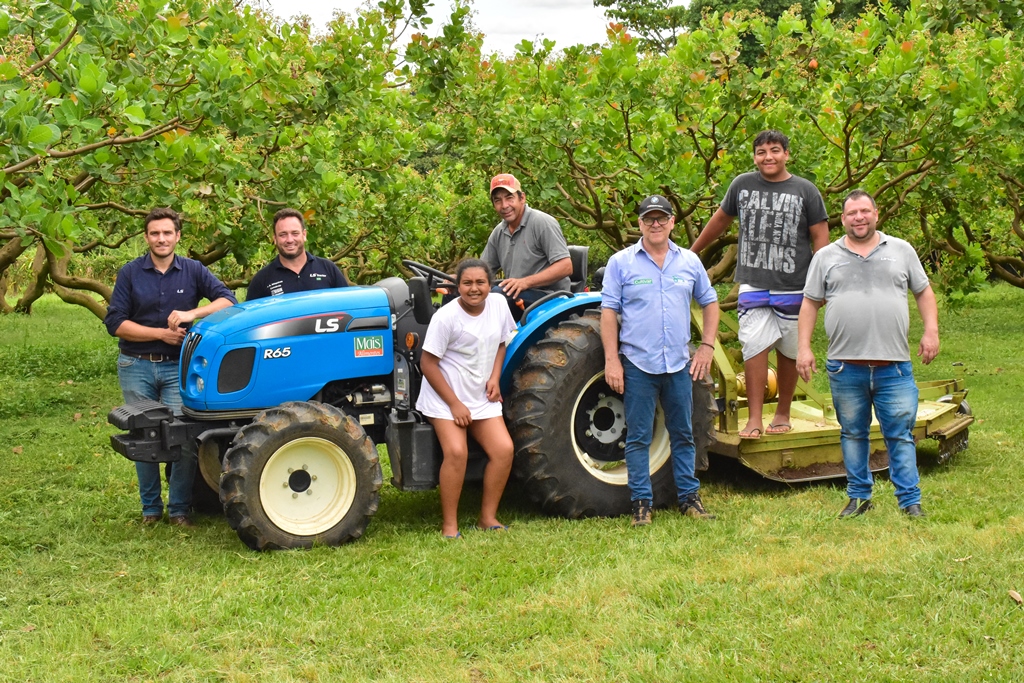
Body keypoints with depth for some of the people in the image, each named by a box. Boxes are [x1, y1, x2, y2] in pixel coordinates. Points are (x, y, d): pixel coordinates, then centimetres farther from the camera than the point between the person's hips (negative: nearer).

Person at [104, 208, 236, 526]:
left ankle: (180, 509, 4)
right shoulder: (130, 273, 1)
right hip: (137, 366, 0)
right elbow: (115, 323, -4)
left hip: (177, 367, 0)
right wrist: (162, 334, -12)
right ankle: (150, 508, 18)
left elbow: (227, 299, -6)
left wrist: (192, 313, -22)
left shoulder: (193, 270, 3)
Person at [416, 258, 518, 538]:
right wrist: (455, 404, -16)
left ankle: (488, 517, 5)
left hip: (482, 397, 6)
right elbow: (428, 363, -14)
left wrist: (495, 378, -2)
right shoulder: (446, 317, -17)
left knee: (503, 450, -10)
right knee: (456, 452, -23)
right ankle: (449, 525, -12)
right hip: (445, 396, -5)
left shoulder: (498, 304, -1)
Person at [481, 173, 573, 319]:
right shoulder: (499, 232, 13)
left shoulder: (542, 223, -9)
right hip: (516, 295, 7)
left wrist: (526, 282, -27)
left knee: (495, 295, -31)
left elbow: (565, 267, -17)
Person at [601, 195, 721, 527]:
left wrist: (707, 346, 7)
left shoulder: (689, 262, 8)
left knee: (683, 435, 10)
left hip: (679, 364, 3)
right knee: (638, 437, 1)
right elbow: (609, 311, -2)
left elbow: (710, 302, 17)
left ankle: (689, 497, 19)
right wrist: (611, 360, -8)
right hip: (638, 365, -3)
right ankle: (641, 502, 8)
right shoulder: (621, 263, -1)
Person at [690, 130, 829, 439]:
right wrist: (692, 252, 27)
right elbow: (720, 220, 20)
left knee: (789, 351, 7)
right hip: (753, 286, 1)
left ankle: (783, 414, 22)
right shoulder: (742, 185, 6)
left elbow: (820, 238, 1)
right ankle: (754, 419, -7)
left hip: (793, 287, -1)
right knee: (755, 347, -8)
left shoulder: (805, 191, 0)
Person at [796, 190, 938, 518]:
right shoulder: (826, 257, 8)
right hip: (845, 367, 1)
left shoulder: (901, 251, 9)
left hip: (894, 367, -1)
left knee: (900, 435, 0)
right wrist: (804, 347, 1)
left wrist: (931, 331, 0)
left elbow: (924, 292, 13)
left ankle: (910, 501, 5)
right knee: (853, 434, 10)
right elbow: (810, 304, 9)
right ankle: (859, 497, 21)